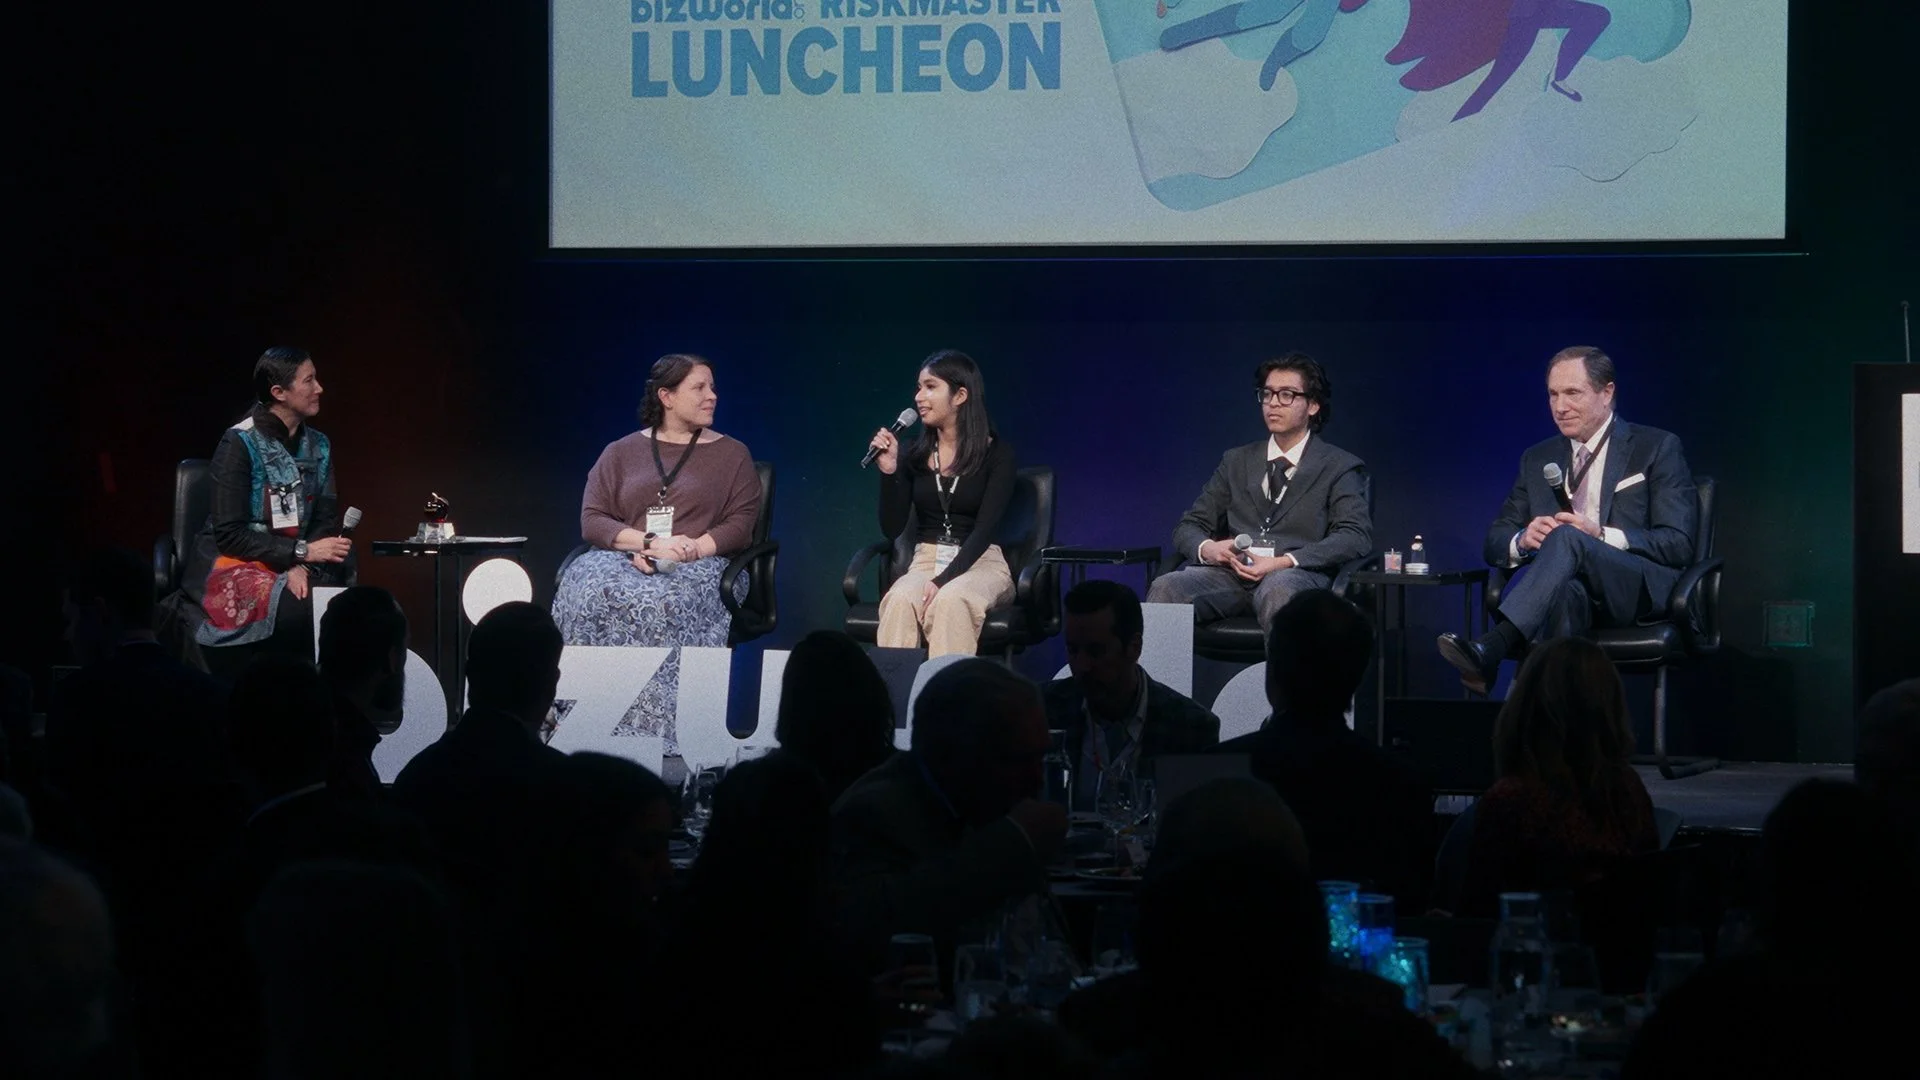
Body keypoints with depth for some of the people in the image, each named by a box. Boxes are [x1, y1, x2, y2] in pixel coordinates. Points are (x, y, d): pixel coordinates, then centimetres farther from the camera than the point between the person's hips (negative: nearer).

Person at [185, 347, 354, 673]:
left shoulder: (318, 447, 8)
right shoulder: (240, 444, -12)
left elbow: (326, 521, 6)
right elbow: (229, 534, -15)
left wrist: (302, 567, -15)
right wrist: (302, 552, -20)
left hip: (295, 568, 5)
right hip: (234, 565, -5)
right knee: (295, 611, -36)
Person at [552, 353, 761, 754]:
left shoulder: (731, 455, 15)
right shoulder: (620, 453, 17)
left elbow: (740, 525, 4)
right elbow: (592, 521, 6)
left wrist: (690, 549, -14)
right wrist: (648, 543, -12)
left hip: (698, 566, -2)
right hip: (624, 559, 2)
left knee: (656, 602, -39)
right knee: (588, 594, -35)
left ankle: (657, 730, -38)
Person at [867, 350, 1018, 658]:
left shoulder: (996, 454, -4)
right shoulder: (915, 454, 7)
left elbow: (984, 529, -12)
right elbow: (892, 528, 5)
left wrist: (943, 581, -25)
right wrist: (888, 472, -10)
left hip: (979, 563, -3)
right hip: (926, 560, 3)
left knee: (951, 601, -39)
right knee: (900, 600, -34)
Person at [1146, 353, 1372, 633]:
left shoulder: (1340, 467, 12)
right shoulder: (1237, 461, 25)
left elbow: (1356, 537, -3)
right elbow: (1188, 527, 21)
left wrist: (1283, 562, -17)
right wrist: (1207, 549, -6)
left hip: (1297, 575, -4)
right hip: (1231, 574, 4)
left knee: (1278, 588, -41)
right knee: (1166, 587, -28)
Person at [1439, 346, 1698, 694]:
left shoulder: (1657, 448, 8)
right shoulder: (1538, 459, 22)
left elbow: (1678, 544, -2)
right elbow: (1496, 541, 19)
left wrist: (1601, 535, -17)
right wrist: (1523, 541, -8)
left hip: (1641, 591, -3)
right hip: (1566, 593, 3)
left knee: (1567, 538, -36)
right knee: (1564, 590, -39)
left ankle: (1490, 648, -52)